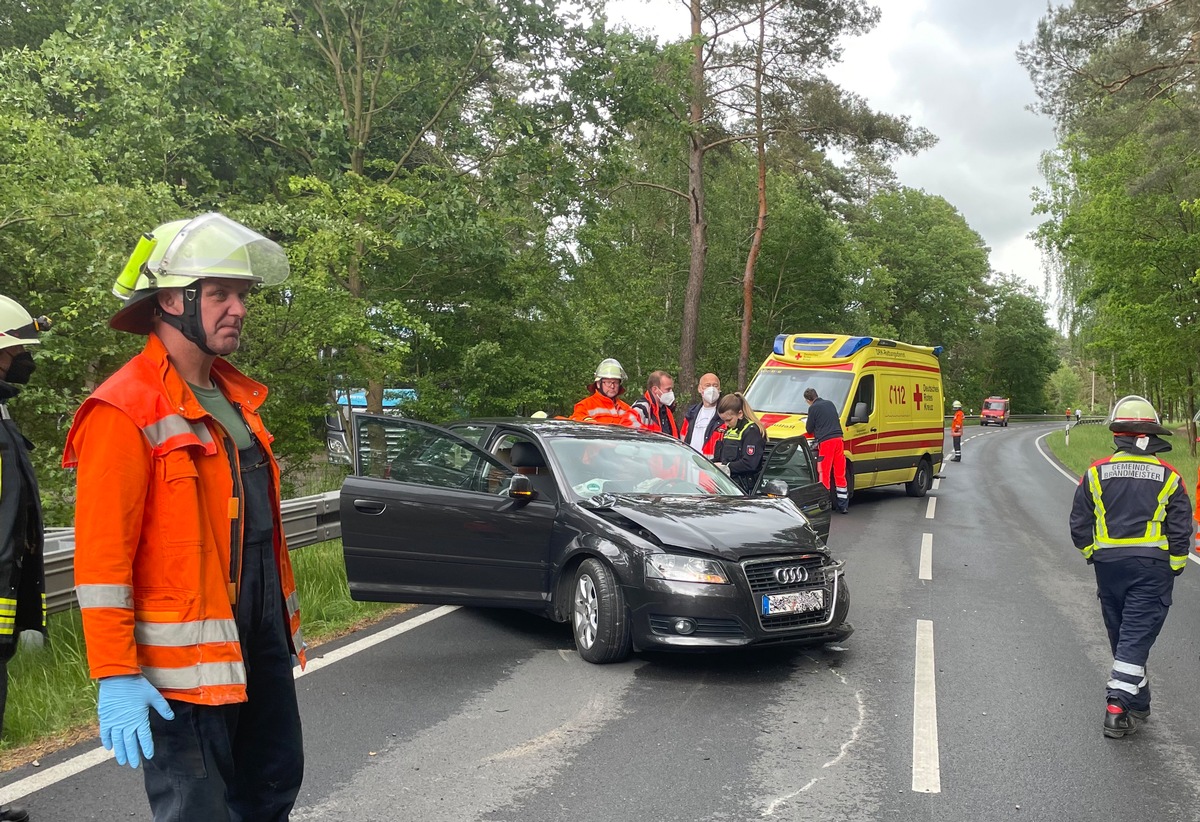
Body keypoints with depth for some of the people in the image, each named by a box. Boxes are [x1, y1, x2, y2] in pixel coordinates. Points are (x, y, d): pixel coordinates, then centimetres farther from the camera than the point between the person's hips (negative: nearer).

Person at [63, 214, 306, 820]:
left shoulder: (235, 398, 12)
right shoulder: (124, 411, -15)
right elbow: (101, 554, -18)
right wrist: (115, 676, -20)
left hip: (261, 647, 8)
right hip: (185, 664, -8)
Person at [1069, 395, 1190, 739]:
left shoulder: (1096, 472, -2)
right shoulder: (1168, 476, -4)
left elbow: (1079, 524, 2)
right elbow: (1180, 530, -1)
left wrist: (1092, 556, 17)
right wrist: (1174, 568, 11)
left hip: (1109, 563, 2)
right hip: (1152, 566, -2)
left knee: (1121, 634, 16)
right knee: (1137, 635, -2)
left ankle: (1137, 701, 29)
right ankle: (1118, 706, -11)